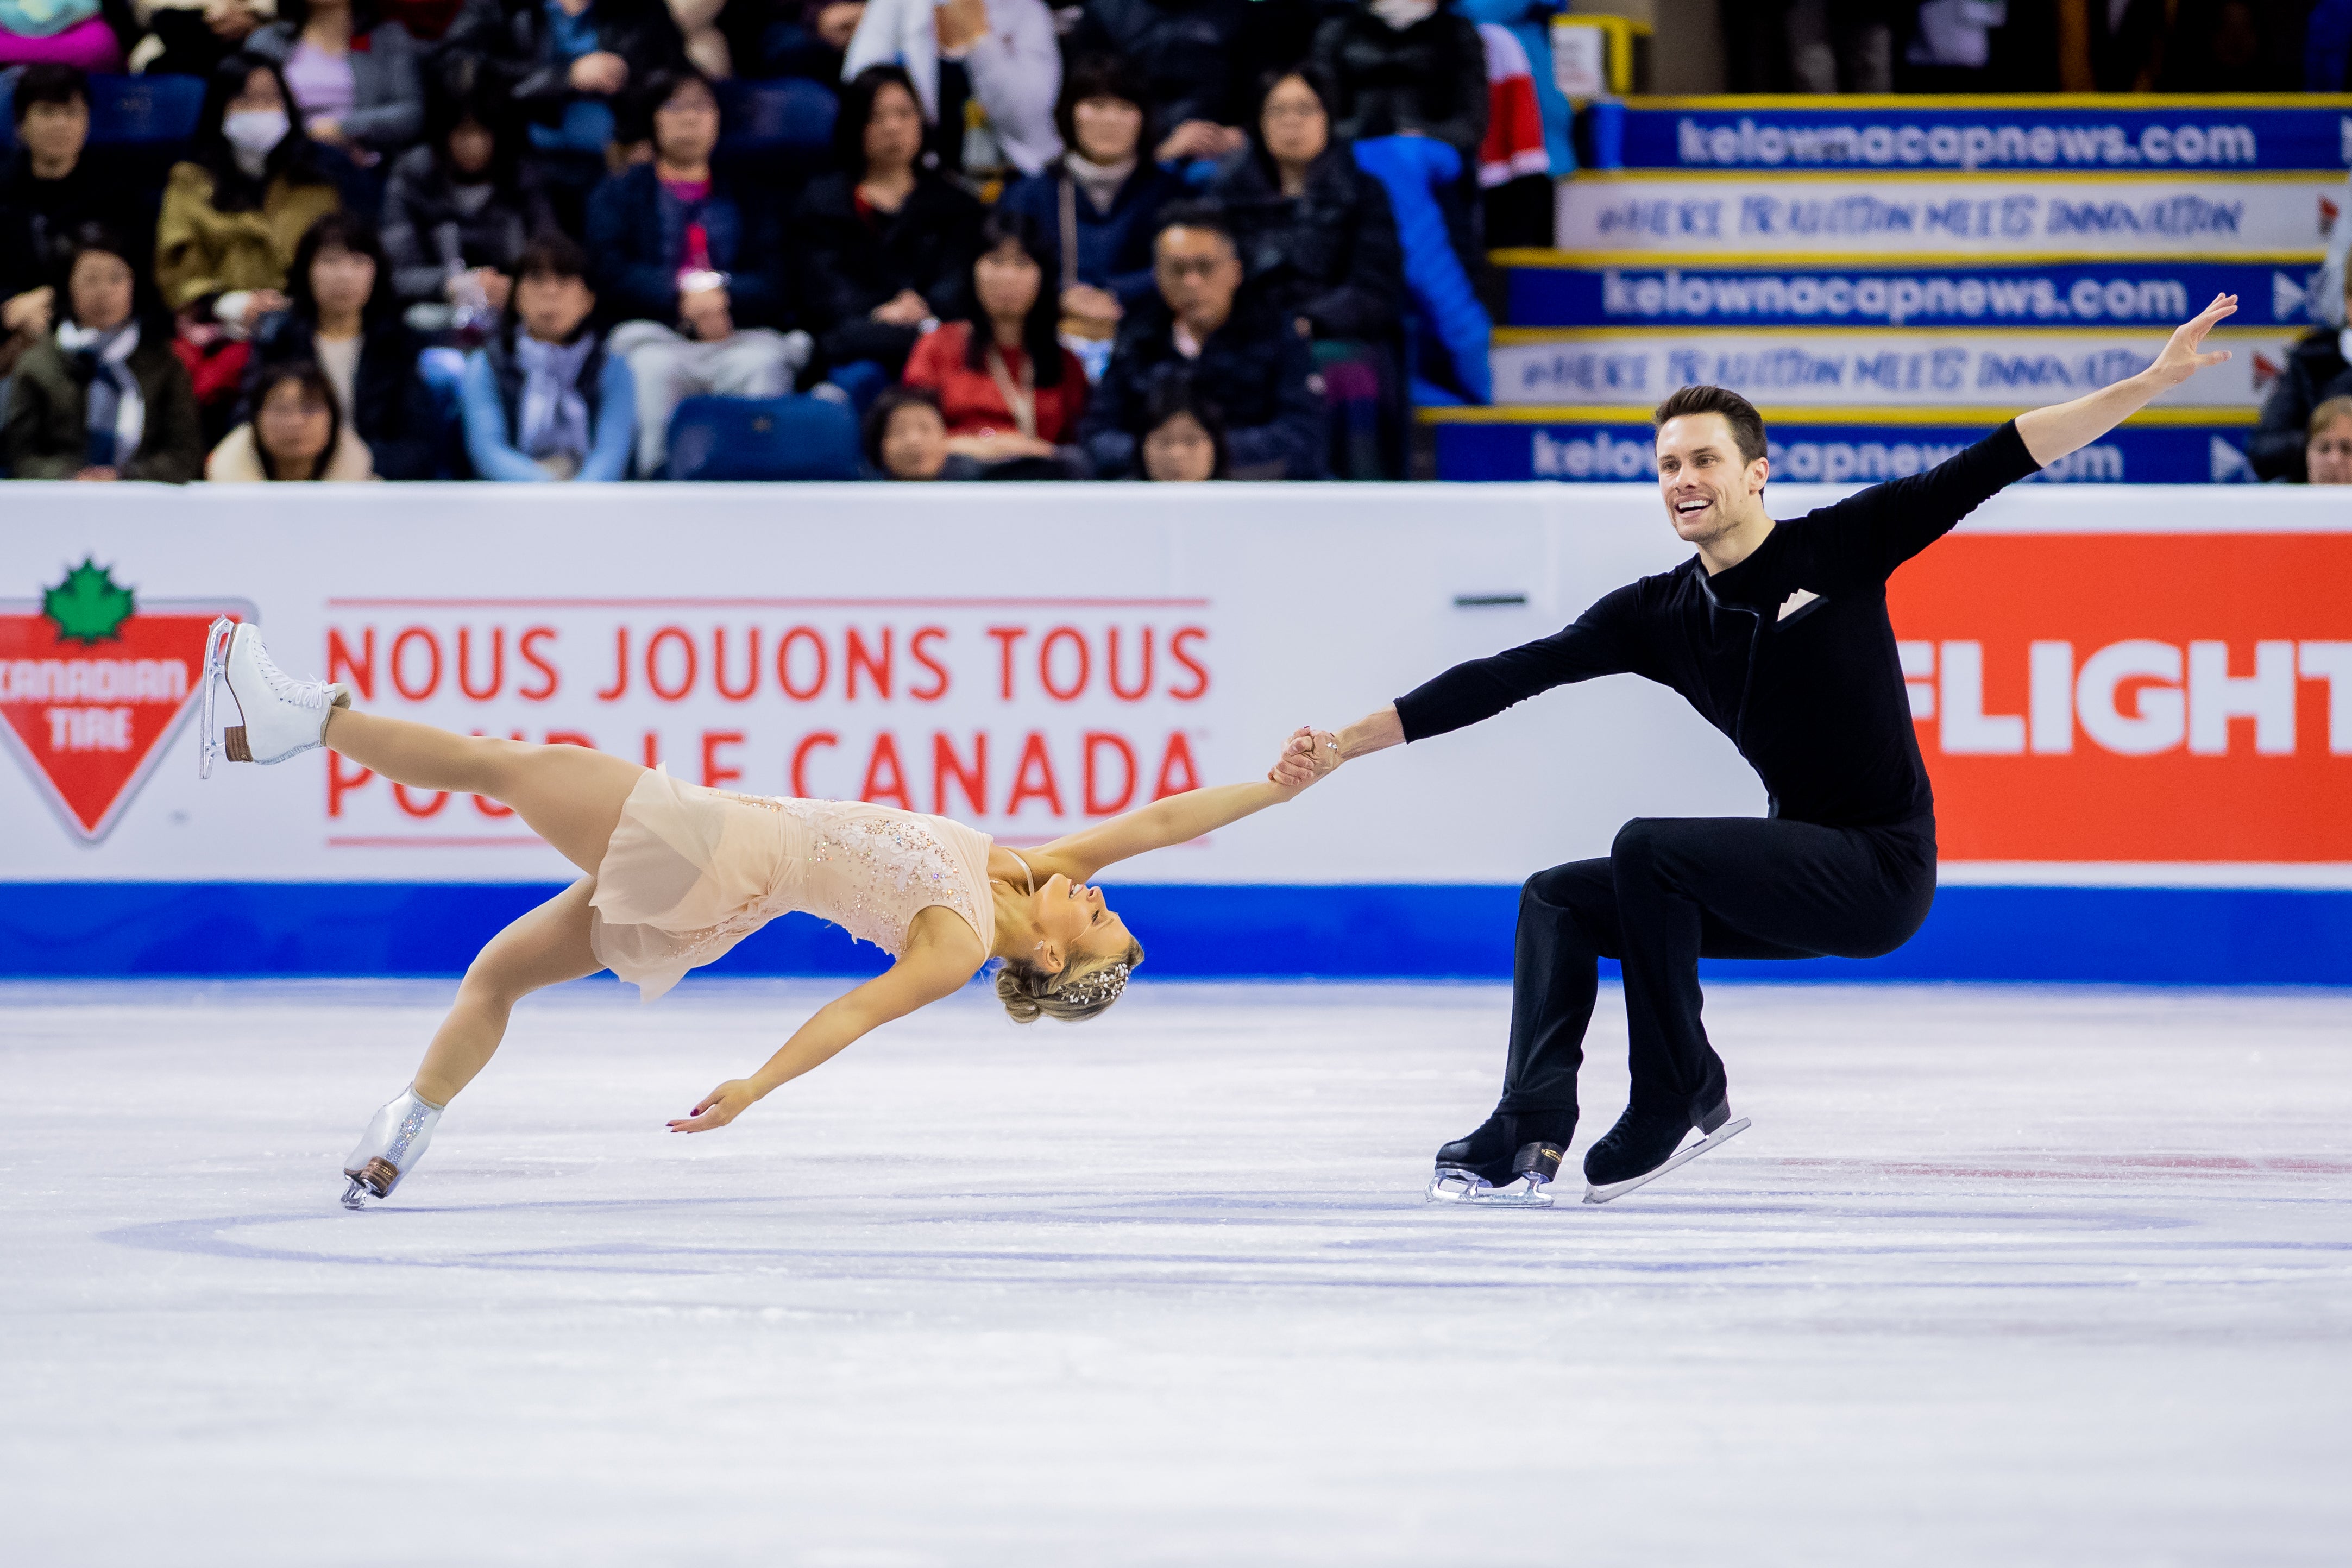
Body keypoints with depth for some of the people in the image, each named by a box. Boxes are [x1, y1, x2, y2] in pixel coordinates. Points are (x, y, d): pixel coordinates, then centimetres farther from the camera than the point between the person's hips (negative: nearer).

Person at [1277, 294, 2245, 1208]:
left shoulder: (1842, 547, -7)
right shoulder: (1659, 617, 5)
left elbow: (1994, 465, -9)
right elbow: (1507, 678, 2)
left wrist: (2152, 382, -14)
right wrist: (1341, 747, -2)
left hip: (1884, 870, -7)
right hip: (1797, 876, 7)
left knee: (1648, 849, -23)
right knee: (1557, 901, 2)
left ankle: (1683, 1095, -11)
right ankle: (1530, 1136, -9)